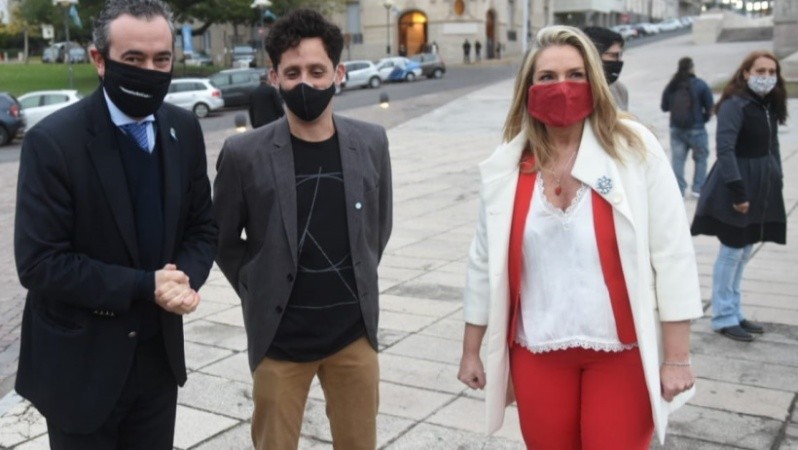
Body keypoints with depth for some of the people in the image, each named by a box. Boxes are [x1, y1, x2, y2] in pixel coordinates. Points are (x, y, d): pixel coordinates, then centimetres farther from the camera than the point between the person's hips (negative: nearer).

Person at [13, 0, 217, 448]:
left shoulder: (184, 129, 0)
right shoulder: (53, 140, -17)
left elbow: (202, 226, 5)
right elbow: (39, 262, -18)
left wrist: (185, 278, -15)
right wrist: (143, 286, -22)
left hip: (159, 354, 5)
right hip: (80, 364, -4)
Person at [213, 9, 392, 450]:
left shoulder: (371, 143, -3)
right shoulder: (244, 153, -11)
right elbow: (222, 240, 1)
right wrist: (259, 295, 3)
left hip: (354, 333, 2)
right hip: (280, 339, -2)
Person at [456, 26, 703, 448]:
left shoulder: (634, 149, -9)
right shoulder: (506, 167, -1)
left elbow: (672, 254, -8)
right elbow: (485, 263, 7)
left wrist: (677, 355, -8)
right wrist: (471, 350, 11)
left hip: (623, 351, -2)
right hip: (537, 353, 3)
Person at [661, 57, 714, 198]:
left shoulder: (671, 86, -1)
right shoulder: (700, 85, -10)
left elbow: (664, 107, 4)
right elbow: (710, 107, -9)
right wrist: (705, 118, 8)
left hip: (676, 129, 3)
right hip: (696, 129, -3)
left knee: (677, 159, 7)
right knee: (700, 158, 12)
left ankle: (678, 189, 3)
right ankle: (698, 189, 10)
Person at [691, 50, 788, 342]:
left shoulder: (770, 106, 9)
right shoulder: (734, 104, -15)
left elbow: (772, 145, 17)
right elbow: (725, 149, -23)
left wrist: (777, 177, 7)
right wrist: (737, 191, -25)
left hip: (761, 190, 8)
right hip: (736, 189, -8)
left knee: (744, 252, 15)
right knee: (731, 252, 0)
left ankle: (734, 312, 26)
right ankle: (723, 318, 10)